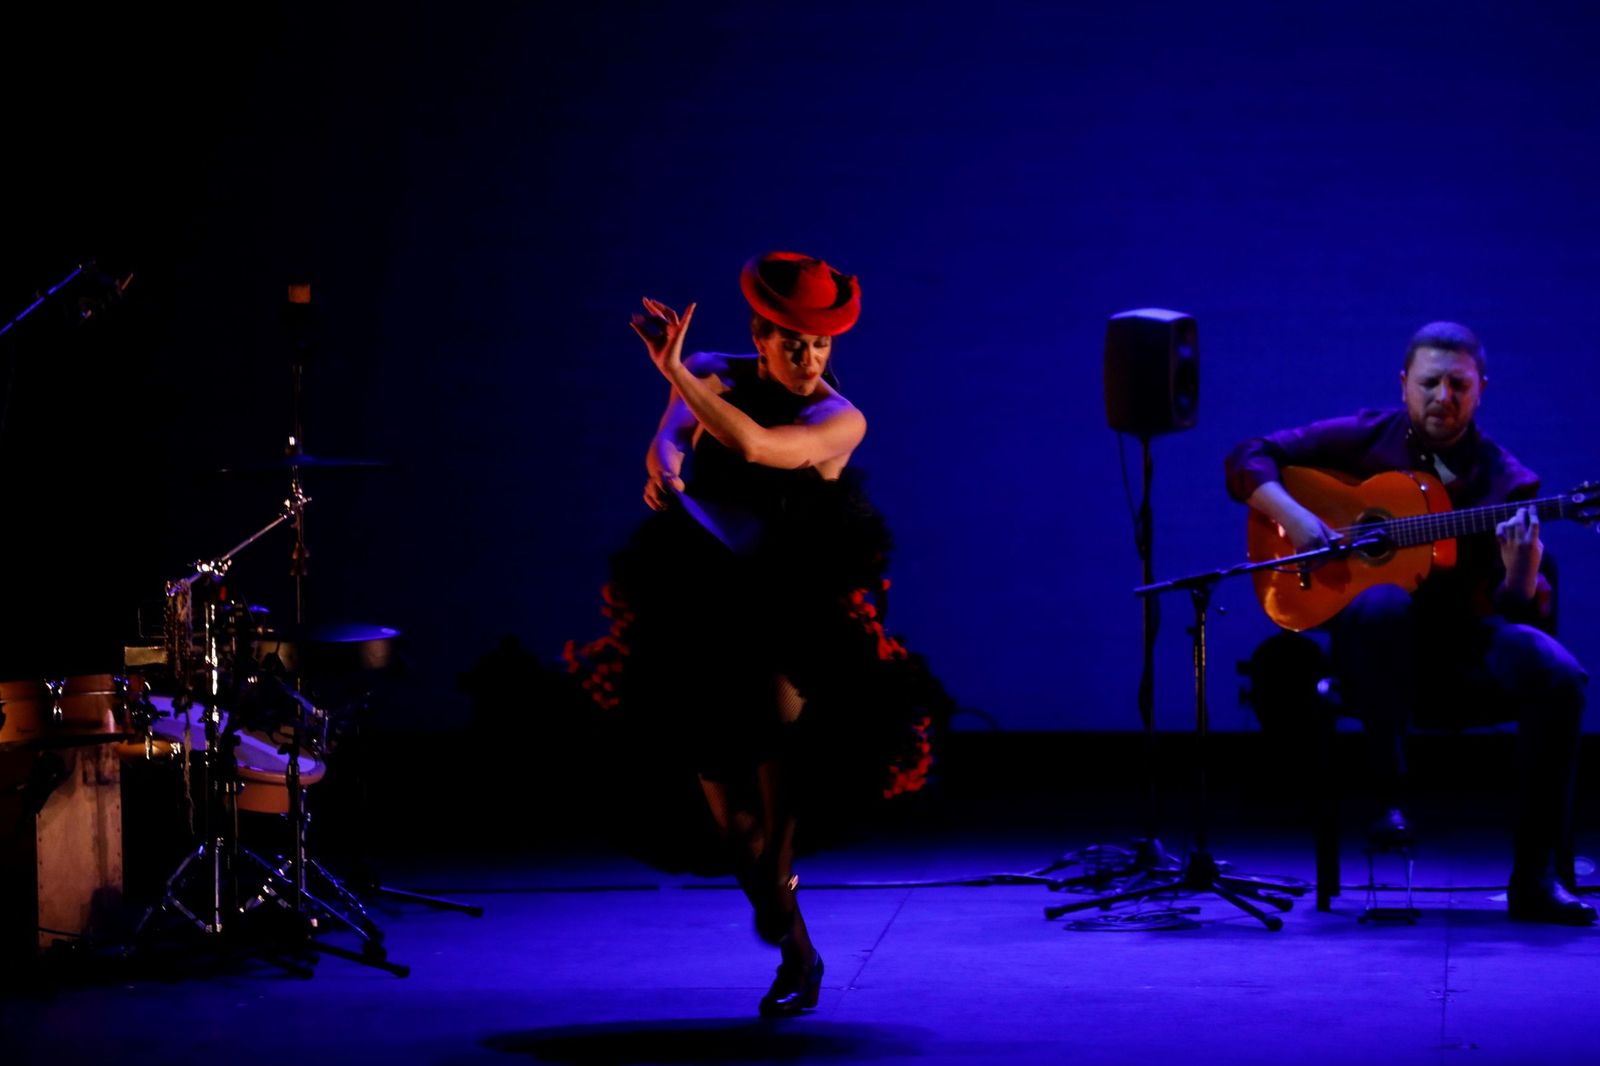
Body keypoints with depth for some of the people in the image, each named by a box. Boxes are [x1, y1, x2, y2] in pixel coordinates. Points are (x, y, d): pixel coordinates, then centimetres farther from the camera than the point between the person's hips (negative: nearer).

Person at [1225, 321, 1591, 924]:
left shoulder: (1506, 483, 2)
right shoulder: (1366, 439, 3)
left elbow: (1526, 613, -4)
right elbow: (1248, 460, 4)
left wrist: (1521, 577, -28)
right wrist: (1292, 516, -15)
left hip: (1463, 656, 1)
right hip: (1377, 651, -1)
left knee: (1559, 677, -28)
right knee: (1383, 604, -37)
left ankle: (1537, 878, -23)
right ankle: (1387, 794, -24)